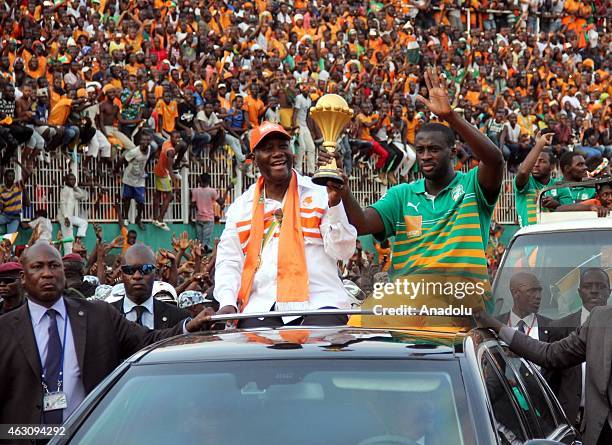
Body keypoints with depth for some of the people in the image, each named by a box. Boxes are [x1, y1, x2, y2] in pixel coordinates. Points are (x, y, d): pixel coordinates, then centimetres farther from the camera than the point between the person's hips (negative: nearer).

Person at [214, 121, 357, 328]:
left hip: (317, 303, -2)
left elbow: (342, 252, 2)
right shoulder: (241, 206, 17)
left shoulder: (319, 193, 8)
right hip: (261, 308, 2)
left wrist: (333, 204, -12)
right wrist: (228, 303, -1)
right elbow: (228, 261, 16)